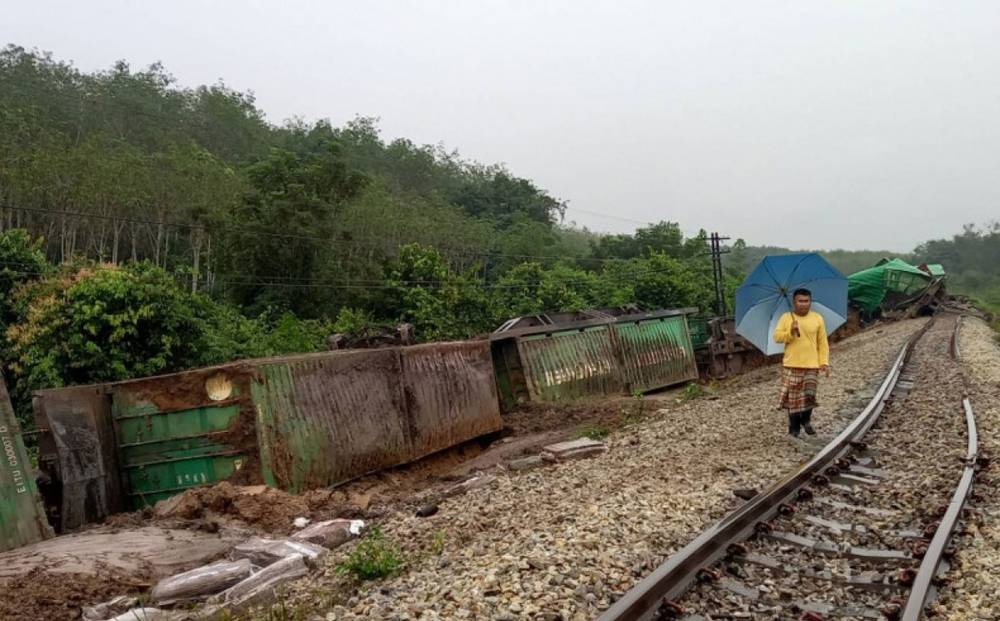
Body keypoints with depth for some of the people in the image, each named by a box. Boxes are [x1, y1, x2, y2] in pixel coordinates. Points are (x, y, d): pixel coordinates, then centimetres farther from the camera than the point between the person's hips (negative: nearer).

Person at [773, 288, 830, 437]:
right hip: (791, 365, 0)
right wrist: (790, 332, -21)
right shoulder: (786, 317, 2)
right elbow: (777, 336, -4)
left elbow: (823, 343, 6)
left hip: (812, 365, 0)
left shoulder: (817, 318, 4)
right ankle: (794, 427, 15)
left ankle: (806, 421, 20)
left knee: (809, 396, -6)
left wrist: (824, 362, -1)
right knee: (793, 397, 2)